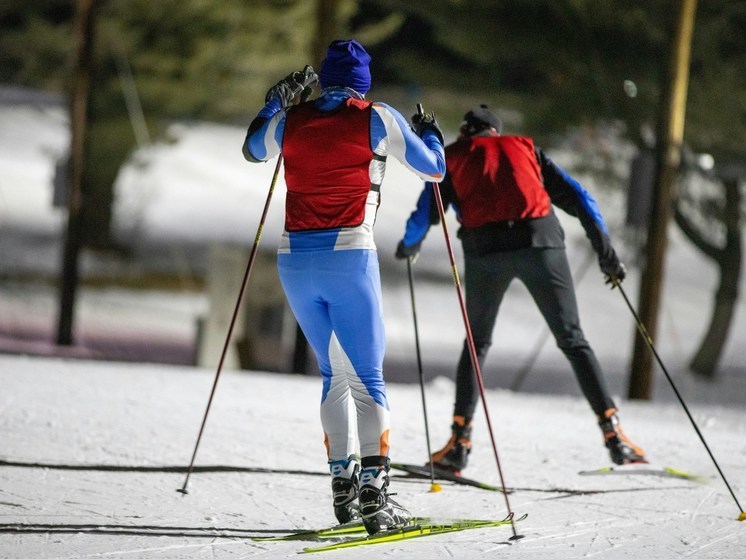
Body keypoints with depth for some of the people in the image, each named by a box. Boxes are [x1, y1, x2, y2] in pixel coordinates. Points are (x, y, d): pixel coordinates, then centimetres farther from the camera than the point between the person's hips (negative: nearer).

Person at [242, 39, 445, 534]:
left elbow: (253, 149, 32)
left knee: (335, 374, 19)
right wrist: (430, 132, 32)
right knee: (368, 378, -3)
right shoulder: (377, 119, 2)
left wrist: (279, 99, 43)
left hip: (294, 260, 4)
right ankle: (373, 490, -15)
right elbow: (434, 169, 12)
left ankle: (342, 480, 12)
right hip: (348, 256, -4)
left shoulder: (291, 120, 10)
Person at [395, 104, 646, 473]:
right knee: (573, 341, 6)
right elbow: (578, 198, 18)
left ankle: (460, 441, 10)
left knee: (477, 343, 18)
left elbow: (424, 217, 15)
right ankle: (612, 432, -6)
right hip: (540, 243, 0)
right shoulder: (525, 149, 25)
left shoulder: (452, 157, 21)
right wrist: (606, 252, 19)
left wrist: (408, 246, 36)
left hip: (485, 249, 0)